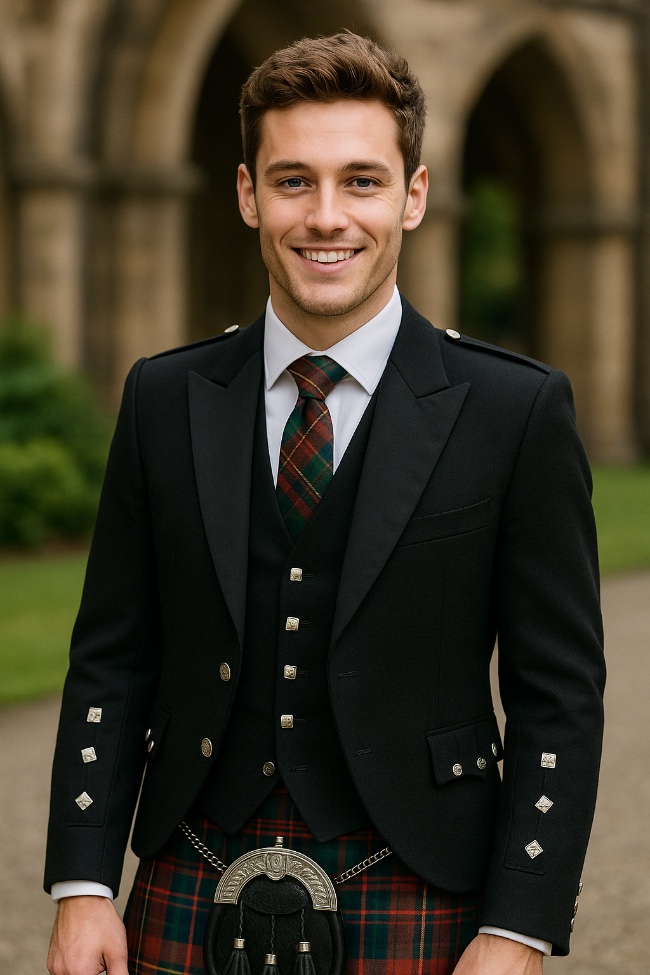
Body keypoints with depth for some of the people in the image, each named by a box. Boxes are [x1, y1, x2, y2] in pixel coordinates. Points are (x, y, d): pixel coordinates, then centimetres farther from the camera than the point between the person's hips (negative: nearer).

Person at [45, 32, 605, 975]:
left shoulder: (518, 411, -4)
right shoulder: (164, 400, 4)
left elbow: (559, 696, -4)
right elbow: (111, 664, 6)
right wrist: (83, 887, -2)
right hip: (192, 897, 3)